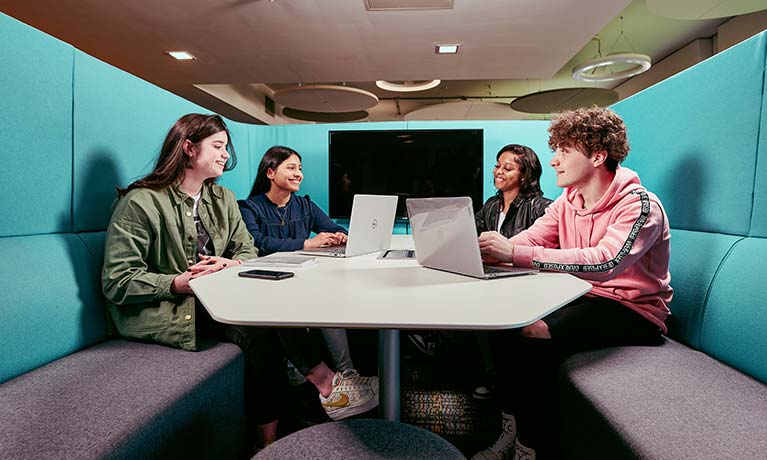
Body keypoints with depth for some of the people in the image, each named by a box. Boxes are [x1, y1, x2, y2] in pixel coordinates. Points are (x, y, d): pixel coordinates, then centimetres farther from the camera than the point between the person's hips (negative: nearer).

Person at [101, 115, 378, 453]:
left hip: (211, 298, 6)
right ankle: (324, 381, -16)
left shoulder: (223, 199, 10)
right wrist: (178, 283, -27)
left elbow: (247, 250, 8)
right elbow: (117, 283, -14)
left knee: (264, 331, -25)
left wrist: (231, 264, -16)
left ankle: (268, 437, -18)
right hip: (162, 312, -6)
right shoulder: (139, 203, -12)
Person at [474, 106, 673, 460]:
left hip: (632, 310, -7)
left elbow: (603, 262, -35)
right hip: (580, 296, 7)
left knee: (535, 336, -28)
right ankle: (512, 429, -1)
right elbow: (528, 239, -6)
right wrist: (483, 252, -27)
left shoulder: (639, 205, -17)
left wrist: (515, 253, -42)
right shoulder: (568, 200, 6)